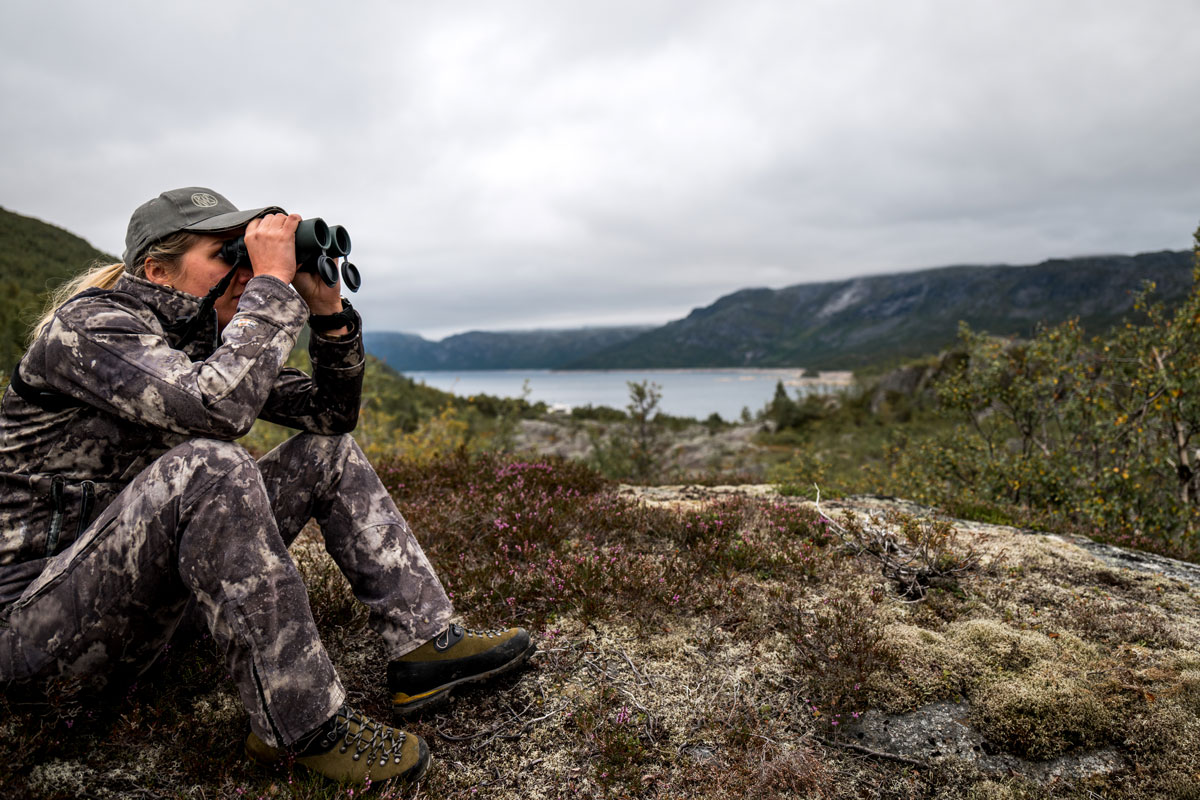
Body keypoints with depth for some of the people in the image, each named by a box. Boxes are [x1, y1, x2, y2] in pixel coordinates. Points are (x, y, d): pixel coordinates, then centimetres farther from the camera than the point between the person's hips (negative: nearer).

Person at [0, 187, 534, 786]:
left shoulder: (208, 339, 6)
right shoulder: (89, 326, -17)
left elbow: (331, 411, 5)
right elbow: (217, 406, -37)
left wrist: (328, 310, -8)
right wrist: (274, 282, -27)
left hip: (145, 597, 8)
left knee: (329, 452, 3)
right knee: (208, 466, -37)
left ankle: (424, 645, -5)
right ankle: (301, 727, -26)